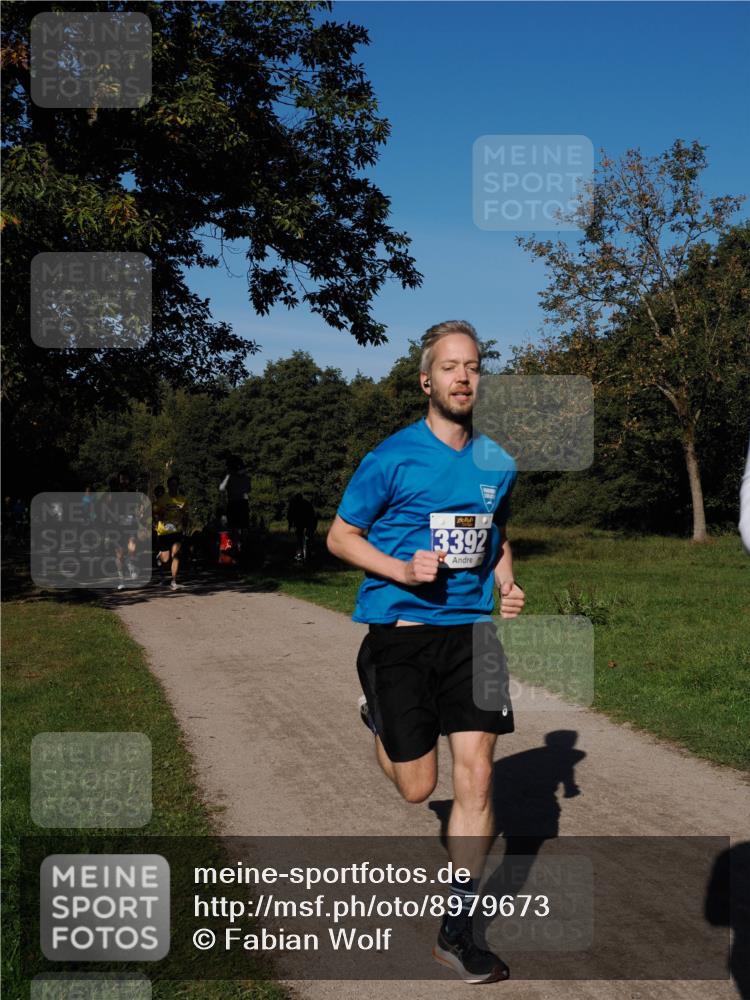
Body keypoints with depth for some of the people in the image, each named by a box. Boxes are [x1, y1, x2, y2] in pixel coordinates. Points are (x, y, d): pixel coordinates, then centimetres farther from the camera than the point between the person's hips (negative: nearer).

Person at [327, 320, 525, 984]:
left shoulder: (498, 463, 6)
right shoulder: (392, 458, -8)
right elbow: (340, 536, -1)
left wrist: (508, 586, 3)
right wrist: (404, 570, -17)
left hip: (472, 630, 3)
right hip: (400, 633, -3)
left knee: (476, 780, -2)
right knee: (418, 788, 5)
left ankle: (457, 933, 13)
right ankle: (378, 719, 40)